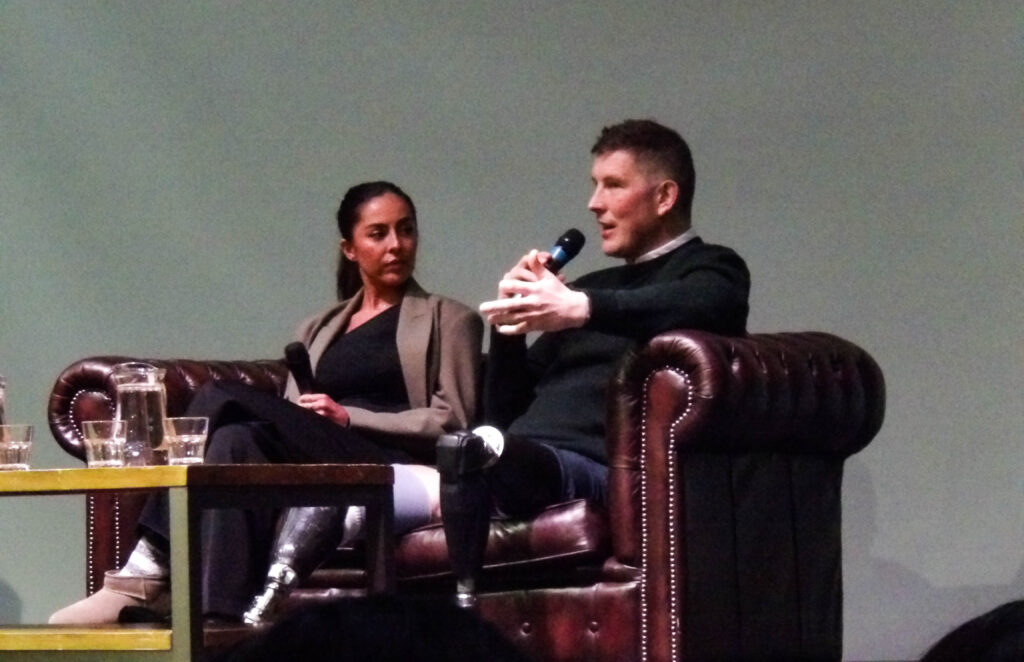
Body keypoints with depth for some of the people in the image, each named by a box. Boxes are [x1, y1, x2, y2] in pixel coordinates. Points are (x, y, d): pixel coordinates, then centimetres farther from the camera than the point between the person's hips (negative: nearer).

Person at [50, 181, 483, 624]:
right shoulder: (317, 330, 31)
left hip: (388, 467, -4)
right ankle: (221, 614, -44)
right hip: (311, 463, 4)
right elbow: (288, 424, 22)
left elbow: (453, 421, 5)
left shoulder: (449, 321, 18)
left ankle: (150, 568, -38)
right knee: (236, 441, -32)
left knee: (223, 399, -26)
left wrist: (348, 417, -6)